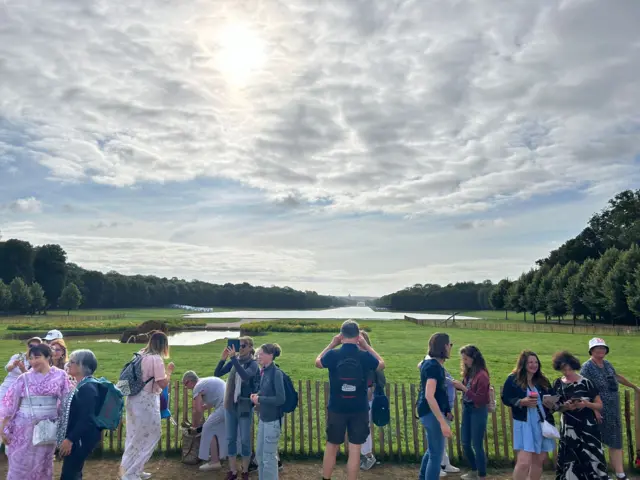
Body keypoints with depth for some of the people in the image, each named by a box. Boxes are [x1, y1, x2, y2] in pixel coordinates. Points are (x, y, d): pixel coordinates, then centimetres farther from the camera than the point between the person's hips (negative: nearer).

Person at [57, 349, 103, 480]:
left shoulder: (88, 388, -22)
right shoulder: (80, 385, 10)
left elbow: (86, 419, -25)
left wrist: (69, 439, -22)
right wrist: (68, 438, 20)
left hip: (81, 439, -10)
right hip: (76, 438, 10)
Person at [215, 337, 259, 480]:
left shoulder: (253, 364, -10)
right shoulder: (234, 361, 2)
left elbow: (245, 376, -30)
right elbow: (217, 374, -2)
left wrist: (234, 358, -32)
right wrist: (223, 359, -18)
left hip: (245, 407, -4)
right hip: (230, 405, 4)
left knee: (245, 440, 6)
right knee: (230, 439, 11)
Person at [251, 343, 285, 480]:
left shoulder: (276, 373, -18)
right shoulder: (263, 371, 5)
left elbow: (280, 399, -21)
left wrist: (259, 399, -16)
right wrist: (256, 396, -2)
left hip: (273, 420, -8)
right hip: (263, 418, 8)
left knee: (269, 456, 4)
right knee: (259, 454, 18)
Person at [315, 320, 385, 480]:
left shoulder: (333, 355, -12)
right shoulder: (365, 356, -11)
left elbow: (317, 362, 11)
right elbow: (382, 365, 12)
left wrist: (331, 344, 10)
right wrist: (367, 346, 10)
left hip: (336, 409, 1)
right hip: (359, 410, 0)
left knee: (331, 447, 16)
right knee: (355, 449, 8)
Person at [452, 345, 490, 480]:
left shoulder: (482, 375, -22)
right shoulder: (469, 372, 1)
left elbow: (479, 399, -22)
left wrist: (463, 388, -26)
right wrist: (458, 385, -8)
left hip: (478, 411, -8)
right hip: (467, 409, 8)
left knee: (477, 445, 1)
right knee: (465, 443, 16)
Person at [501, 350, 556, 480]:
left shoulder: (543, 380, 10)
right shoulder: (513, 379, -5)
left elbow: (553, 398, 17)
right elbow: (505, 399, -6)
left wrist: (552, 403, -6)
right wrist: (521, 402, -20)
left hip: (543, 424, 6)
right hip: (524, 424, -6)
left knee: (539, 460, 14)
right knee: (524, 462, -13)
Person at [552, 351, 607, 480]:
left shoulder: (586, 382, -7)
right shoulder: (558, 384, 3)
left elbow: (600, 406, -1)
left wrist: (586, 404, -20)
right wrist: (565, 407, -13)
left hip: (587, 428, -2)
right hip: (568, 428, 2)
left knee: (591, 458, -4)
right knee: (570, 461, 3)